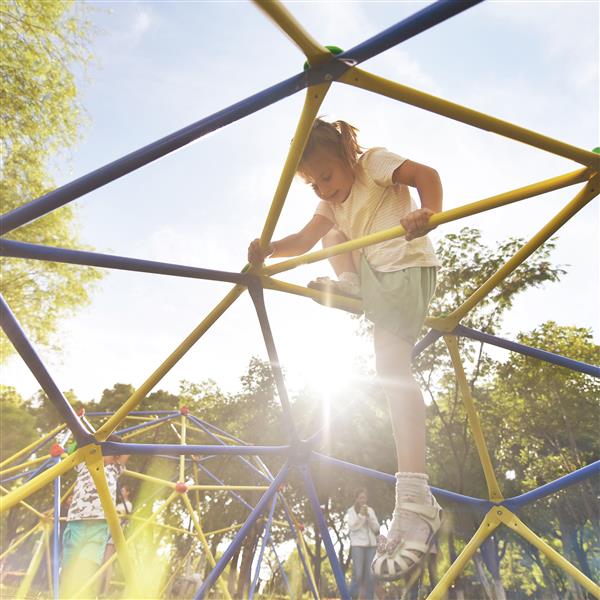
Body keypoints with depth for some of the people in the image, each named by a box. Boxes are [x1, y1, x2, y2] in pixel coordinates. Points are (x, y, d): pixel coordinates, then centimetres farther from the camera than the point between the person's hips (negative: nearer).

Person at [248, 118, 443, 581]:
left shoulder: (374, 162, 1)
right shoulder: (331, 203, 21)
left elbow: (426, 174, -13)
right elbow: (306, 240, 9)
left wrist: (429, 213, -34)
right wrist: (269, 250, -11)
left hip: (407, 265, -9)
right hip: (374, 276, 9)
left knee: (391, 364, -23)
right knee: (333, 230, 21)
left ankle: (416, 499, -26)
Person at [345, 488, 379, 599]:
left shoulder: (370, 510, 12)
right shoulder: (351, 511, 3)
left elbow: (376, 528, 6)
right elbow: (351, 527, -9)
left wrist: (368, 516, -7)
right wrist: (361, 515, -16)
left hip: (371, 545, 3)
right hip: (357, 545, -3)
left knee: (370, 575, 0)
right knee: (358, 574, -8)